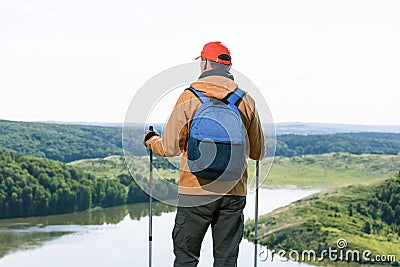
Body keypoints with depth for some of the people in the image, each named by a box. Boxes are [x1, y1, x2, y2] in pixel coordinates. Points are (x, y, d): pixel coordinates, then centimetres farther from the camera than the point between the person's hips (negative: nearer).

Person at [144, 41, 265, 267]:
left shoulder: (189, 97, -5)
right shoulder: (246, 100, 3)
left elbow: (170, 148, -2)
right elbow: (258, 153, 9)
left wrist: (150, 140, 20)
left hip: (196, 191, -2)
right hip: (234, 191, 3)